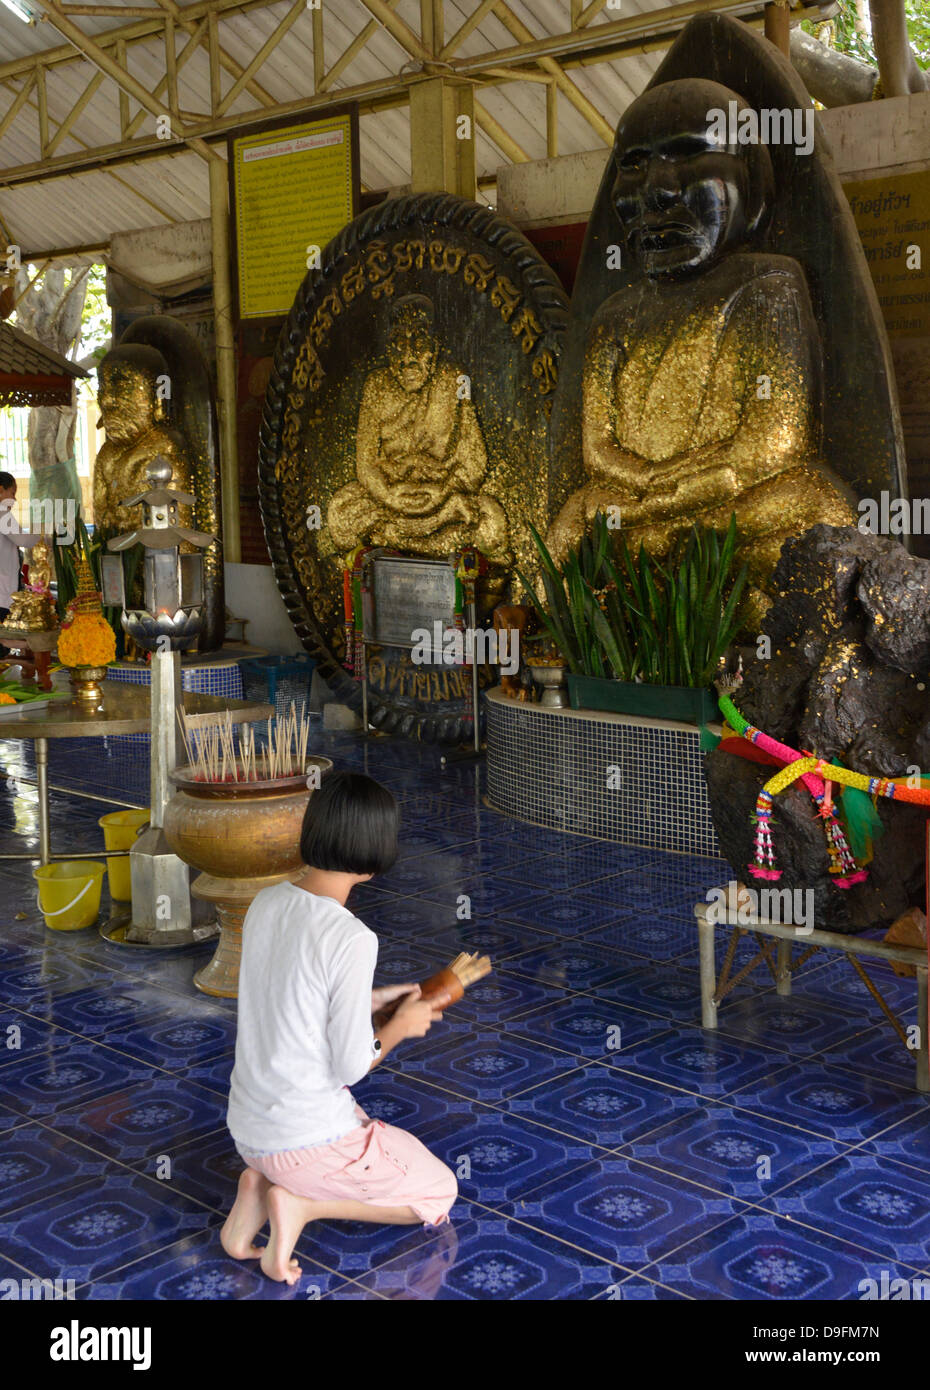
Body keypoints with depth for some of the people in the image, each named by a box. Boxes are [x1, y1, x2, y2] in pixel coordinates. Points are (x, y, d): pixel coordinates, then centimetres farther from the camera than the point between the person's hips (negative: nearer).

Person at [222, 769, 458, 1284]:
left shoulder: (266, 903, -3)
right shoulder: (351, 939, -26)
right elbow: (351, 1067, -18)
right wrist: (401, 1026, 0)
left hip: (247, 1126, 7)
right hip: (308, 1140, -7)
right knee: (439, 1193, 18)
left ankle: (262, 1184, 10)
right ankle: (299, 1201, -1)